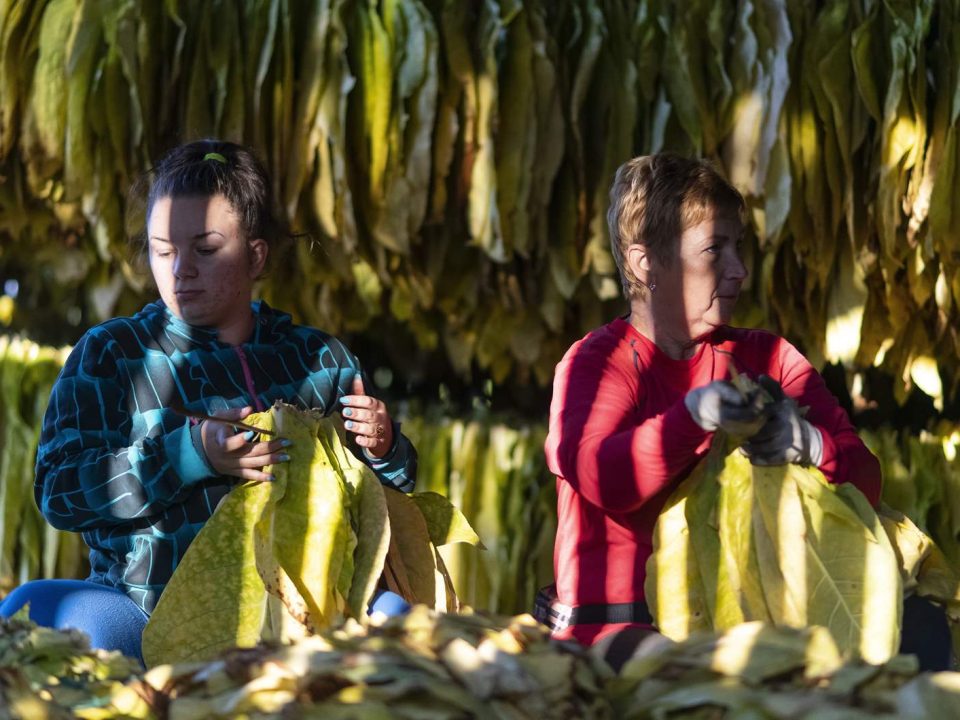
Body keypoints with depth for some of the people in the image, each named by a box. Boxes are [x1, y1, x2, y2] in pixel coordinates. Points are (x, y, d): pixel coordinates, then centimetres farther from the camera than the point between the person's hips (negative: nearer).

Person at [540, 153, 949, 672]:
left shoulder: (766, 358, 15)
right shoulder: (597, 361, 2)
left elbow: (866, 481, 3)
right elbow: (601, 478, -20)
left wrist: (809, 444, -20)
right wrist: (693, 416, -36)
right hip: (619, 626, -5)